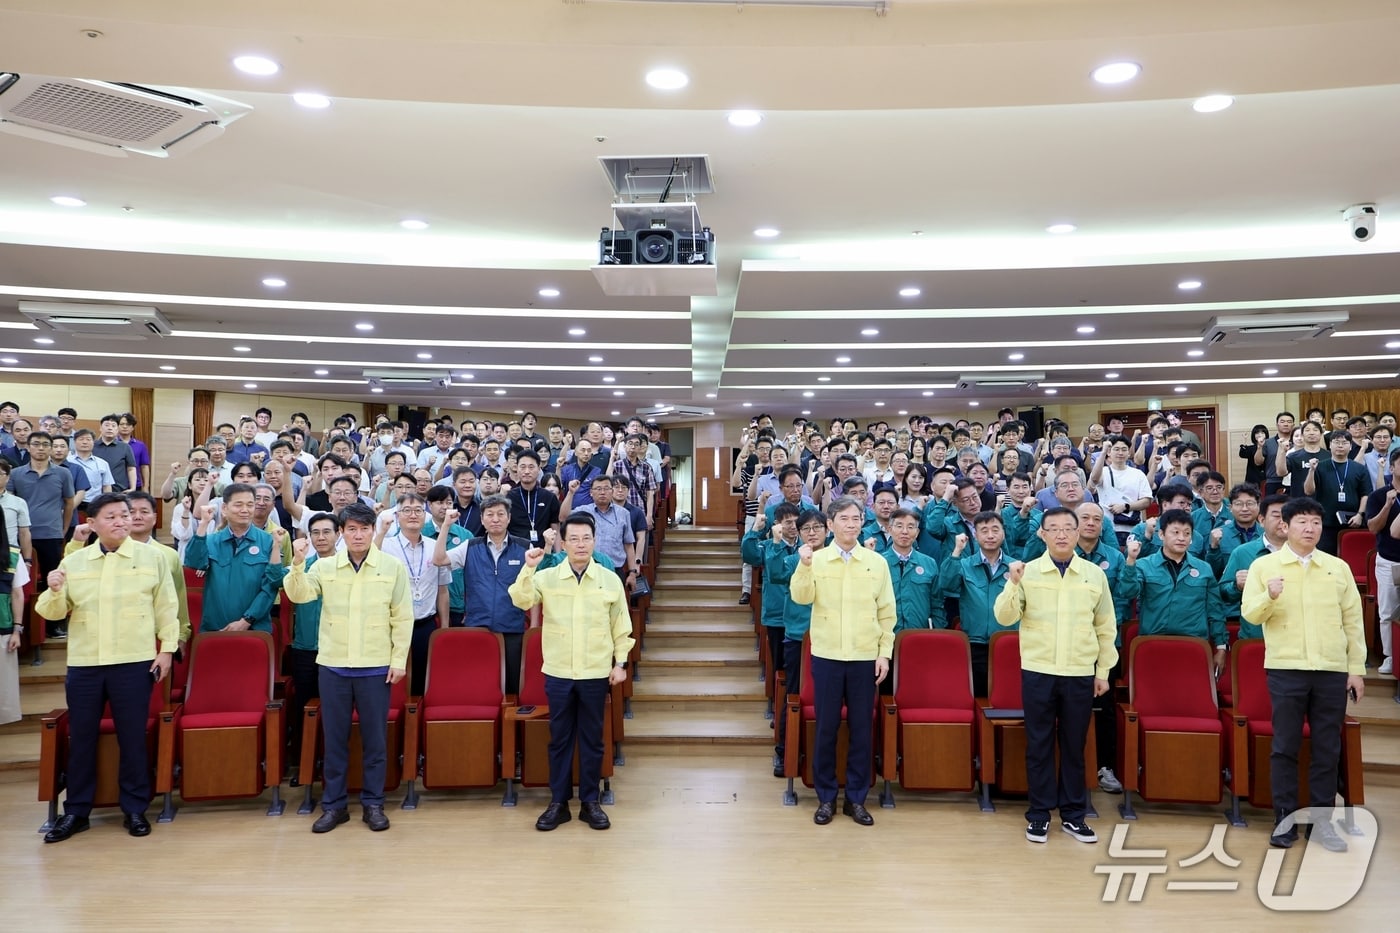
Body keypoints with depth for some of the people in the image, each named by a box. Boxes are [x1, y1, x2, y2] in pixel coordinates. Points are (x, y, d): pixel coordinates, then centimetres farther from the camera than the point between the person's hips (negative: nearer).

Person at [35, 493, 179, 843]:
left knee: (132, 737, 4)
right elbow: (54, 612, 8)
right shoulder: (73, 562, 7)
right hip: (83, 664, 3)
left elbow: (165, 606, 3)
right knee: (80, 738, 10)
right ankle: (76, 811, 23)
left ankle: (135, 809, 16)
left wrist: (167, 647, -2)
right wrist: (54, 592, -13)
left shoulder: (151, 556, 1)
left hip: (134, 663, -2)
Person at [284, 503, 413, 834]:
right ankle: (333, 804, 22)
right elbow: (298, 595, -9)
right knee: (334, 737, 9)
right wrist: (298, 563, -23)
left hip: (376, 667, -2)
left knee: (374, 738, 6)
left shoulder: (393, 567, -2)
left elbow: (403, 617, -1)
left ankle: (373, 803, 19)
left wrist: (399, 660, -4)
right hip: (333, 665, 2)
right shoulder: (325, 566, 4)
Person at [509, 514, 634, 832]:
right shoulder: (547, 577, -1)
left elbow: (621, 626, 5)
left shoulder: (610, 579, 0)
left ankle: (590, 802, 21)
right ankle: (558, 802, 21)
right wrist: (528, 568, -27)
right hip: (558, 673, 0)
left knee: (592, 739, 9)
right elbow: (521, 601, -16)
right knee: (559, 738, 9)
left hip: (596, 673, 0)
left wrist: (620, 662, 1)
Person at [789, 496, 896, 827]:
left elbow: (886, 612, 6)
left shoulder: (877, 562, 4)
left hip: (865, 658, 1)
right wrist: (804, 565, -25)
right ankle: (826, 798, 19)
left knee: (861, 729, 7)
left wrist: (885, 652, 1)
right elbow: (801, 597, -12)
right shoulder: (816, 559, 1)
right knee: (826, 728, 5)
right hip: (827, 656, -1)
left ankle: (856, 798, 20)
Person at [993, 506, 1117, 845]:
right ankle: (1039, 814, 17)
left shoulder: (1095, 574, 4)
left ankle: (1073, 814, 23)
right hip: (1037, 672, -1)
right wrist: (1013, 584, -22)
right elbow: (1005, 617, -7)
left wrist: (1103, 670, 11)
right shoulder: (1028, 572, -1)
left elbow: (1106, 627, 11)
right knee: (1039, 744, 6)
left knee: (1074, 746, 11)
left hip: (1081, 674, 1)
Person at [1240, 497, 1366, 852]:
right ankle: (1285, 819, 11)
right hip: (1285, 669, -2)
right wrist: (1269, 597, -23)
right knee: (1285, 747, 3)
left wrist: (1357, 668, 5)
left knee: (1327, 749, 7)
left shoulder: (1338, 567, 8)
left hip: (1333, 670, 2)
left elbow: (1353, 620, 9)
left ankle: (1322, 820, 18)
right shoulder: (1264, 565, 1)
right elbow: (1249, 614, -3)